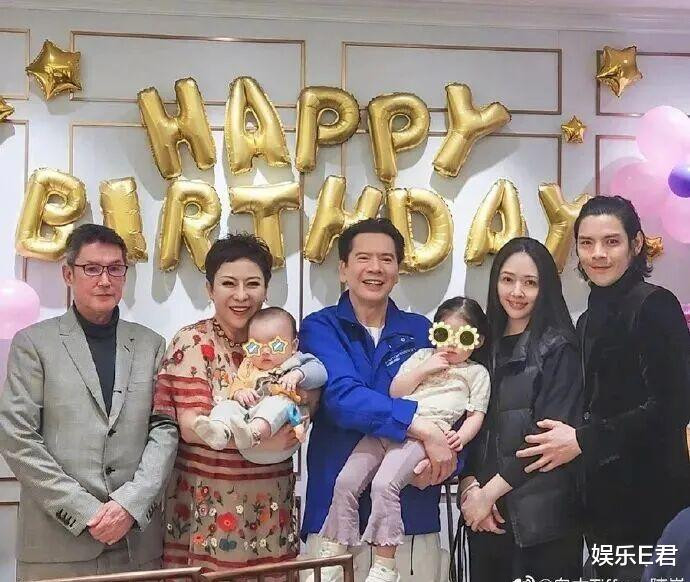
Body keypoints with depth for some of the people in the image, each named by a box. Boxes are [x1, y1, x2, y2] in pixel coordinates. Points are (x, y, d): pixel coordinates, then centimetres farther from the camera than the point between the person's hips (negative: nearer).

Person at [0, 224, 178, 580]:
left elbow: (165, 429, 3)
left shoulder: (150, 345, 9)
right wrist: (84, 511, -11)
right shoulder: (33, 342, 2)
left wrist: (131, 503, -11)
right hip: (56, 541, -2)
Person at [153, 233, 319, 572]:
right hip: (210, 503, -4)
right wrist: (261, 438, -24)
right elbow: (191, 427, -15)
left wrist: (305, 389, -13)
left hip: (270, 505, 4)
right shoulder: (193, 342, -7)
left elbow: (307, 407, 9)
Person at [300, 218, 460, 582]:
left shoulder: (422, 331, 10)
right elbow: (342, 396, -15)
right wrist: (423, 428, -22)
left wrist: (446, 456, -15)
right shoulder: (320, 328, 2)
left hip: (412, 509, 3)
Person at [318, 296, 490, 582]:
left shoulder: (477, 373, 16)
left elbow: (476, 414, 9)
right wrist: (423, 370, 4)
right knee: (345, 481, -11)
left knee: (384, 484, -28)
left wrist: (461, 436, -10)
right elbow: (395, 392, 17)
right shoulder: (423, 356, 25)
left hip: (425, 436, -5)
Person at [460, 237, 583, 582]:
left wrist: (490, 490, -11)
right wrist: (469, 486, -8)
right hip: (485, 514, 5)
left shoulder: (559, 349, -5)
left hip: (541, 514, -5)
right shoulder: (486, 344, 10)